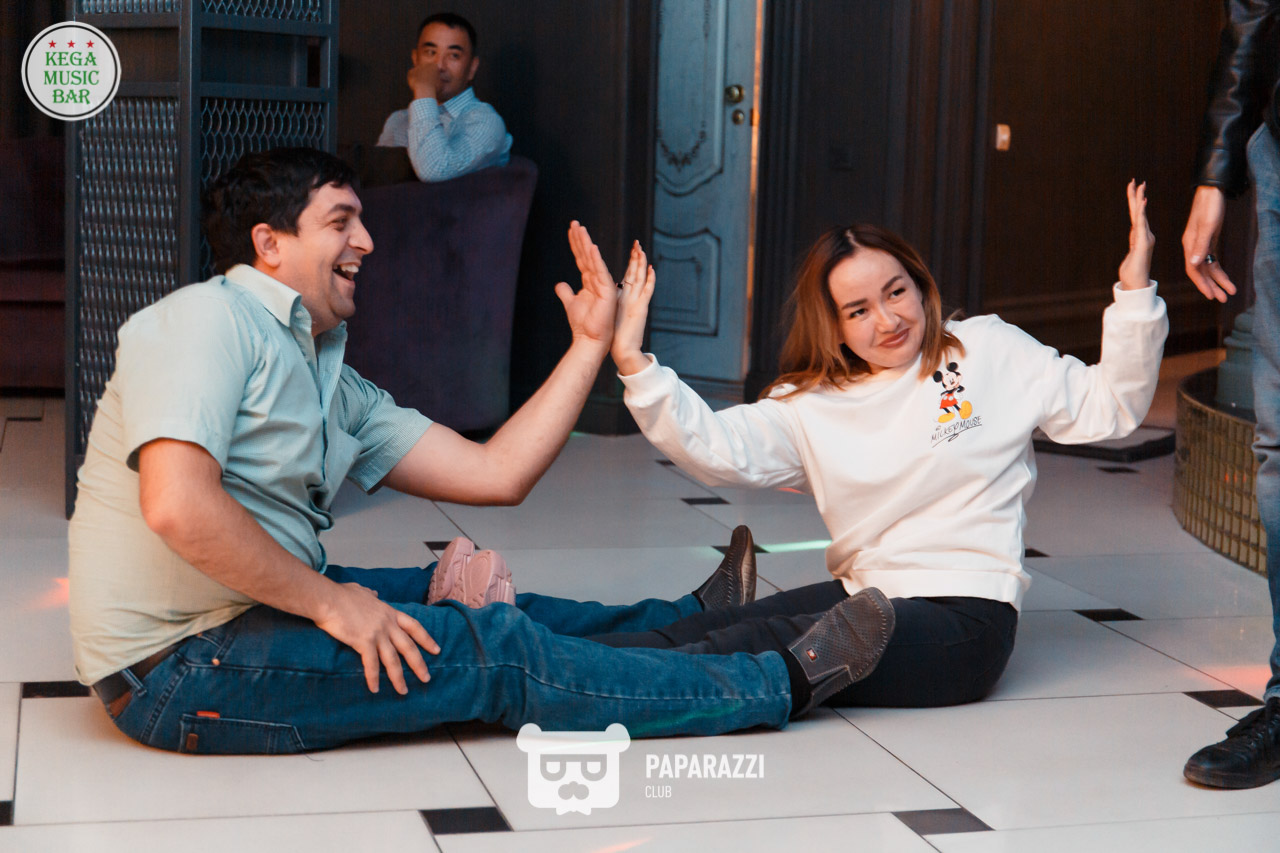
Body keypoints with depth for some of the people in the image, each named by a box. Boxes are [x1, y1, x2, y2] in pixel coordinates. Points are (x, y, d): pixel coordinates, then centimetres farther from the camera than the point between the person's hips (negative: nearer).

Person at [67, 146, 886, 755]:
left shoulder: (335, 385, 13)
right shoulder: (209, 319, -13)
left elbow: (496, 473, 9)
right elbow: (177, 506, -28)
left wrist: (591, 344, 9)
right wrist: (328, 601, -19)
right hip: (180, 669, -9)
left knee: (472, 597, 15)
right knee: (494, 649, -8)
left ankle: (690, 618, 36)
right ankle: (776, 685, 1)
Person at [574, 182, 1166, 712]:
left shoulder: (988, 350, 5)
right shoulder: (811, 406, 10)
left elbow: (1110, 407, 3)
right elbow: (712, 448, -4)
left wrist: (1135, 293, -10)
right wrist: (633, 363, -16)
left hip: (964, 621, -5)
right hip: (862, 597, 5)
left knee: (767, 646, -27)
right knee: (708, 630, -19)